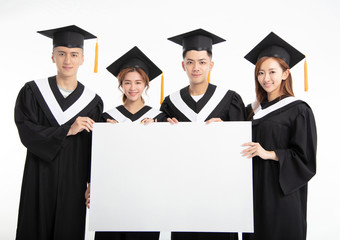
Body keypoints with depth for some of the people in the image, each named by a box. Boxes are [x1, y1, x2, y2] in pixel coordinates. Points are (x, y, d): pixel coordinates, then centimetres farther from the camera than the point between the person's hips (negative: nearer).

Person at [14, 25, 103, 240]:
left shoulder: (92, 101, 1)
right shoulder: (32, 92, 1)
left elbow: (95, 151, 1)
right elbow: (27, 133, -10)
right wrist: (67, 130, -18)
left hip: (74, 182, 0)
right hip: (39, 181, 0)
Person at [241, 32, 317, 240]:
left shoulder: (298, 110, -8)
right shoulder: (254, 110, 10)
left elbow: (306, 158, -10)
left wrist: (269, 154, -20)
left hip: (282, 193, -5)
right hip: (255, 191, 5)